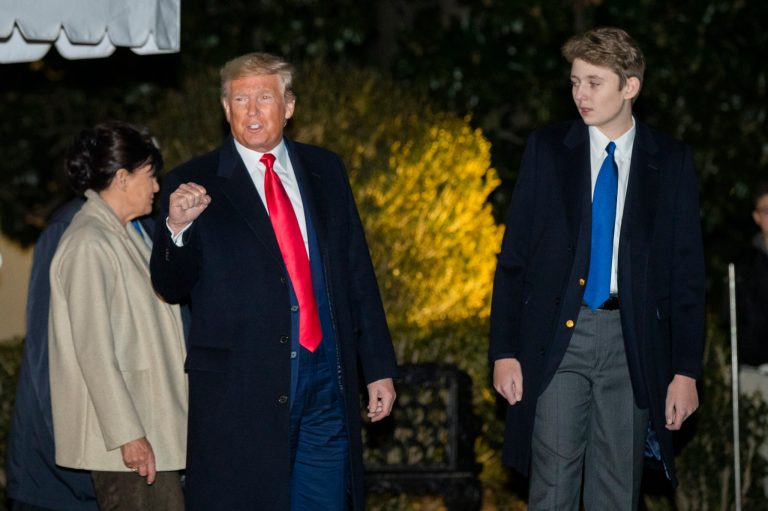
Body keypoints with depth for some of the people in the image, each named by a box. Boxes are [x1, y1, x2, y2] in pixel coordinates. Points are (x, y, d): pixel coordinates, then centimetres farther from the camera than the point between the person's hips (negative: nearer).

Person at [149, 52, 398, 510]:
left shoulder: (325, 170, 11)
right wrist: (177, 229, -22)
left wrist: (379, 368, 11)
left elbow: (357, 271, 14)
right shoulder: (193, 185, 0)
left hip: (326, 381, 3)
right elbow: (172, 287, -2)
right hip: (241, 390, -3)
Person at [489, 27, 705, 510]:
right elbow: (513, 257, 5)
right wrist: (504, 349, -3)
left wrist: (686, 369, -2)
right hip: (557, 337, 0)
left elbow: (688, 271, 4)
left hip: (633, 343, 0)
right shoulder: (547, 149, 5)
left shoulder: (671, 161, 4)